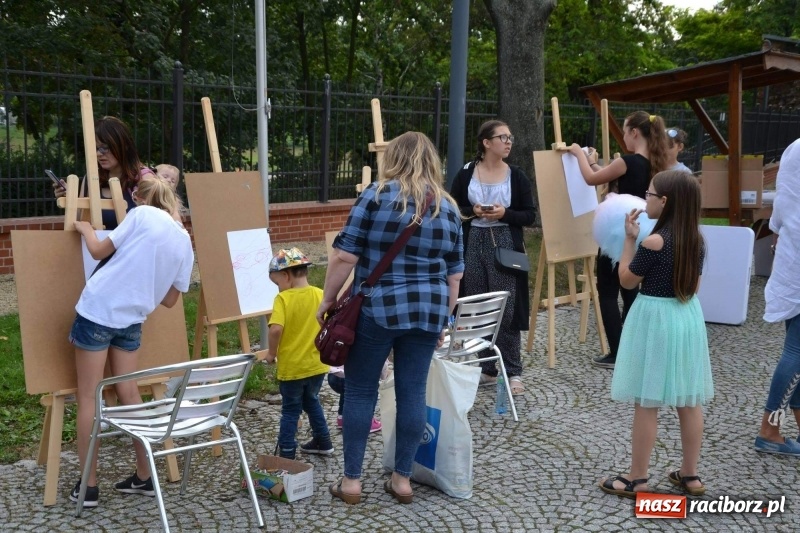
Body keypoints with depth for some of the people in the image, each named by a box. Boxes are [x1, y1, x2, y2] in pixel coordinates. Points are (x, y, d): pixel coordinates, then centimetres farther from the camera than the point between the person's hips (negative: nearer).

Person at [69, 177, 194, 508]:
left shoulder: (142, 215, -3)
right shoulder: (184, 242, 10)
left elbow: (99, 251, 1)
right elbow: (169, 299, 13)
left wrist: (85, 229, 19)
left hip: (98, 309, -4)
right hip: (132, 319, 5)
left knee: (89, 397, 2)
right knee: (128, 393, 14)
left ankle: (89, 486, 6)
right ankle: (144, 477, 18)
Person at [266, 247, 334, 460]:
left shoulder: (283, 299, -16)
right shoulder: (320, 295, -3)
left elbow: (276, 329, -28)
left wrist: (271, 353, -12)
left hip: (291, 367, -5)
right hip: (316, 363, 5)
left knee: (290, 410, 10)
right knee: (312, 402, 27)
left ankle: (286, 454, 14)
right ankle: (323, 442, 35)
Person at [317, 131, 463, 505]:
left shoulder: (376, 195, -5)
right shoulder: (448, 208, 8)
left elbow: (345, 255, -9)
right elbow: (454, 276, 10)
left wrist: (328, 299, 1)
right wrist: (443, 318, 20)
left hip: (375, 310, -3)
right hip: (426, 312, 4)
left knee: (360, 391, 6)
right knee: (412, 392, 9)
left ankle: (351, 480, 12)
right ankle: (402, 479, 17)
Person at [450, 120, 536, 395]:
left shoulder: (517, 176, 1)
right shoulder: (466, 173, 1)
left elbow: (530, 215, 2)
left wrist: (505, 213, -15)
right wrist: (473, 211, -13)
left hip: (505, 246, -1)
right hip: (473, 245, 2)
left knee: (506, 309, -2)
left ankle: (513, 372, 6)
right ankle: (485, 368, 19)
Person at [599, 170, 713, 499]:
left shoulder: (654, 242, -19)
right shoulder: (697, 240, 3)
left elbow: (626, 280, -8)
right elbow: (693, 285, 11)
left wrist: (629, 239, -4)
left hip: (655, 319, -7)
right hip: (688, 317, 7)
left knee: (647, 403, 1)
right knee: (689, 401, 13)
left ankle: (637, 480, 9)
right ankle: (690, 475, 22)